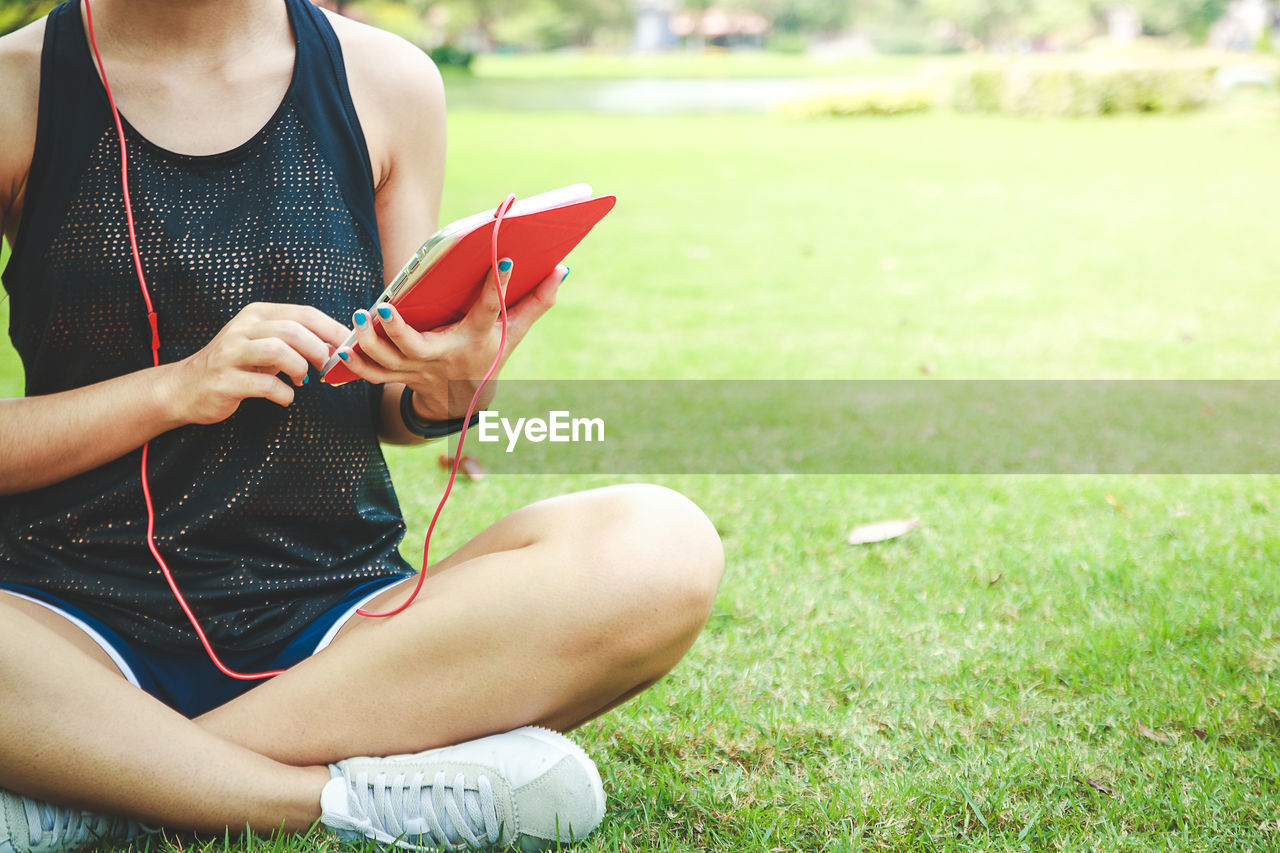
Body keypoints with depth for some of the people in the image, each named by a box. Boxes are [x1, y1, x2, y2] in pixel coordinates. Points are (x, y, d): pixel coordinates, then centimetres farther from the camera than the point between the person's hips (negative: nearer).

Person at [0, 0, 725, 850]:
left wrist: (446, 389, -11)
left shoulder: (390, 82, 5)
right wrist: (174, 389, -16)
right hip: (74, 615, -3)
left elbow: (393, 415, 11)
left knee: (660, 547, -25)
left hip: (338, 609, 4)